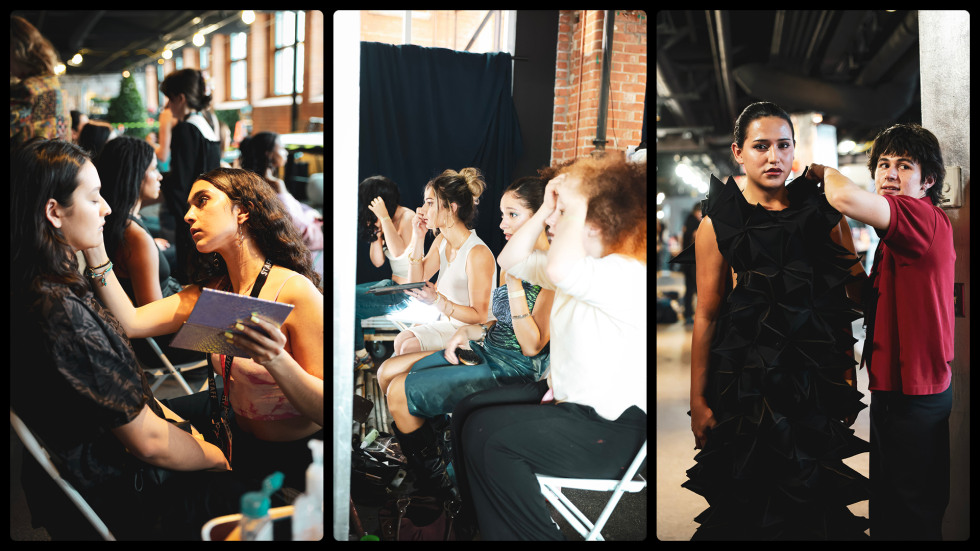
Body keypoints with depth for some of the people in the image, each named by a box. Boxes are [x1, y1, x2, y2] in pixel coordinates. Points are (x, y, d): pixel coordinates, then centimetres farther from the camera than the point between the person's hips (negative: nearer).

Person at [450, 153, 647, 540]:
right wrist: (546, 209, 2)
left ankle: (530, 533, -1)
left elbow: (559, 270, -45)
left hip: (611, 431, -11)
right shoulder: (585, 266, 7)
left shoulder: (627, 276, -25)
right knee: (468, 409, 12)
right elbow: (511, 261, 13)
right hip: (567, 398, 11)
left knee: (488, 435, -19)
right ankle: (483, 523, 27)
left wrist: (575, 207, -31)